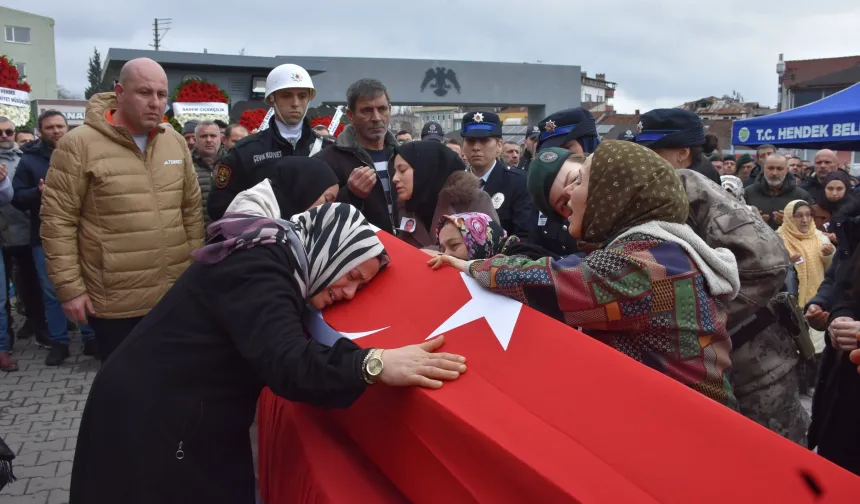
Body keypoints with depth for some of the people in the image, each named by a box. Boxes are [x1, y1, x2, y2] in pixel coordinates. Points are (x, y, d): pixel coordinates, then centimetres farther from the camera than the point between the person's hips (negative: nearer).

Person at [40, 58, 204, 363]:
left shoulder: (175, 142, 6)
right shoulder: (79, 144, -9)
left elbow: (192, 209, 11)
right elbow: (58, 220, -8)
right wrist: (69, 287, -9)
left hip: (175, 294, 4)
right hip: (113, 301, -4)